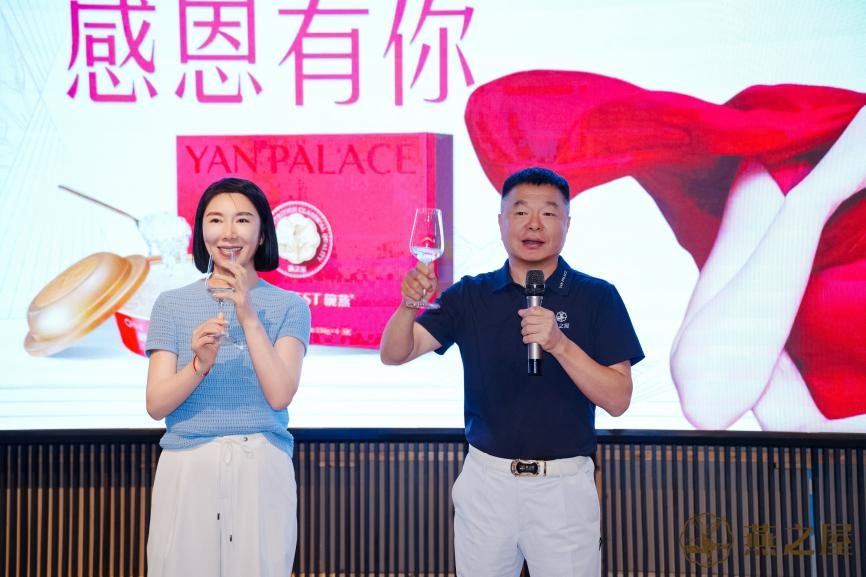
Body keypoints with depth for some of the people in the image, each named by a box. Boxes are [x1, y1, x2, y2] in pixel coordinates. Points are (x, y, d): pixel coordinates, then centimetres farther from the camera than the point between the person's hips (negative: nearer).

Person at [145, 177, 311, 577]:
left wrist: (249, 317, -18)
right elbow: (156, 405, -2)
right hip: (186, 468, 1)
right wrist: (199, 364, -21)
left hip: (262, 468, -1)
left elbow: (280, 395, -10)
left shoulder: (289, 306, 2)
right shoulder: (171, 304, 5)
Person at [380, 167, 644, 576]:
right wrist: (409, 305, -26)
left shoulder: (597, 297, -4)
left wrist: (560, 344, -24)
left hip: (564, 485, -1)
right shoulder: (470, 295, 1)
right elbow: (394, 355, -5)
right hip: (486, 480, 2)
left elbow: (618, 400, -9)